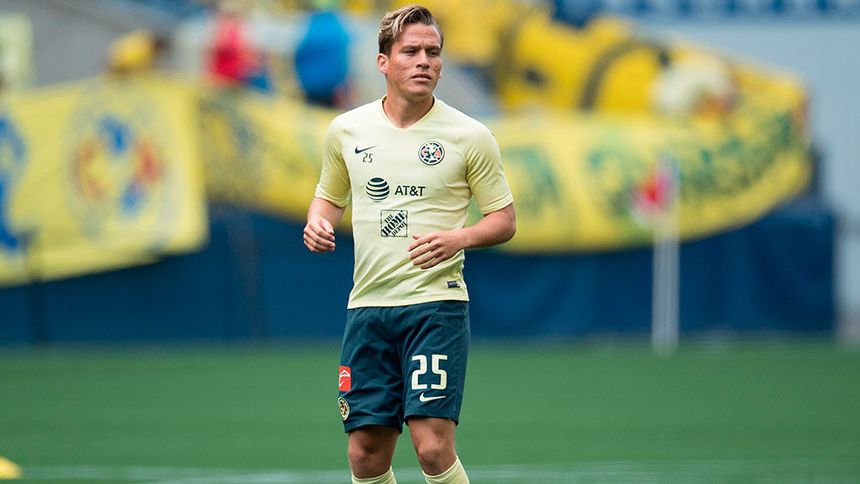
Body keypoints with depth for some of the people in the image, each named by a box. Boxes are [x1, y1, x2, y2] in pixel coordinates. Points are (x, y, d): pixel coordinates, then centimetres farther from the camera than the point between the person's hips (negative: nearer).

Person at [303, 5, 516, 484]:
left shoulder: (469, 136, -1)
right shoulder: (346, 130, 7)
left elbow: (504, 219, 4)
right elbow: (330, 196, 23)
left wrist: (457, 238, -16)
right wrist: (318, 223, 0)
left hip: (437, 304, -3)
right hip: (368, 305, 3)